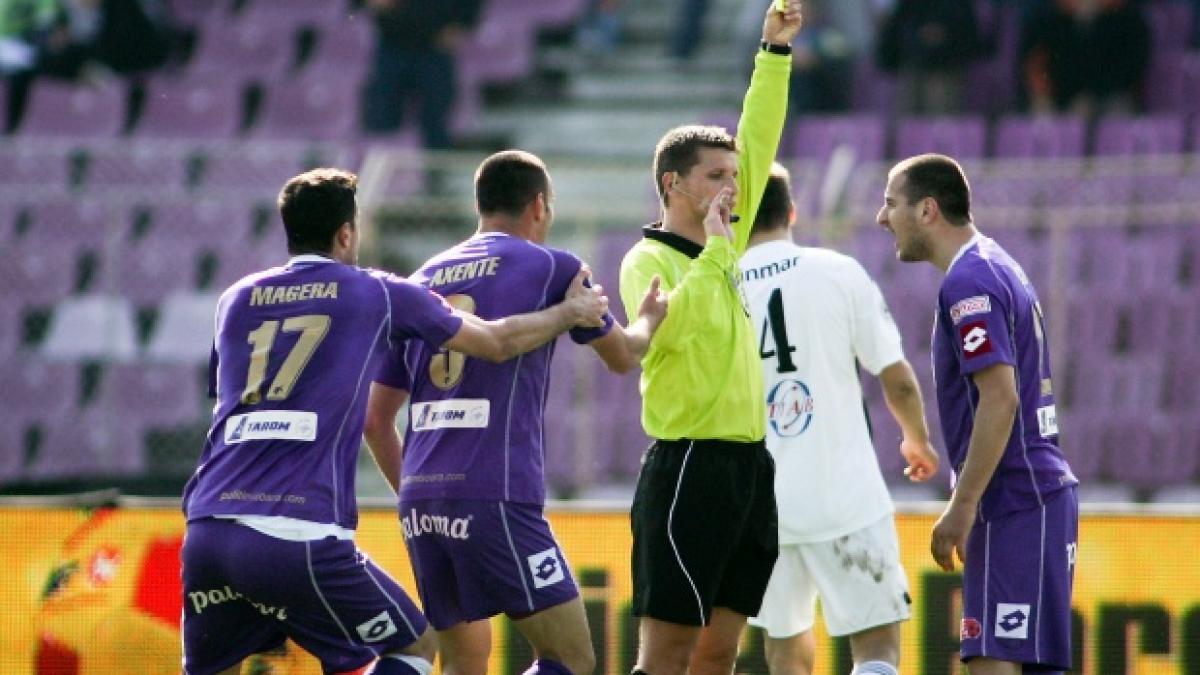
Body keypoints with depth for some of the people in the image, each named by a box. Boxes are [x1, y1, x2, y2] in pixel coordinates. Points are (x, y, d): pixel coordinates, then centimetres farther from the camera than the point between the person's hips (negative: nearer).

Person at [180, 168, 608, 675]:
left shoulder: (235, 301, 18)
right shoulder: (380, 295, 9)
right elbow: (498, 343, 21)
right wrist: (572, 311, 41)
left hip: (206, 531, 4)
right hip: (298, 538, -4)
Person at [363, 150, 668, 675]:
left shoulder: (424, 281, 17)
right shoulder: (551, 267, 4)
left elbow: (375, 418, 19)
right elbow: (623, 356, 21)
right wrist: (649, 318, 42)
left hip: (421, 502, 6)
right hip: (495, 498, -6)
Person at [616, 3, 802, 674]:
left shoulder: (727, 246, 14)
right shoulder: (649, 260, -8)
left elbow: (758, 144, 16)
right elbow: (665, 329, -27)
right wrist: (714, 251, -21)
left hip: (749, 466, 8)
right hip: (690, 465, -8)